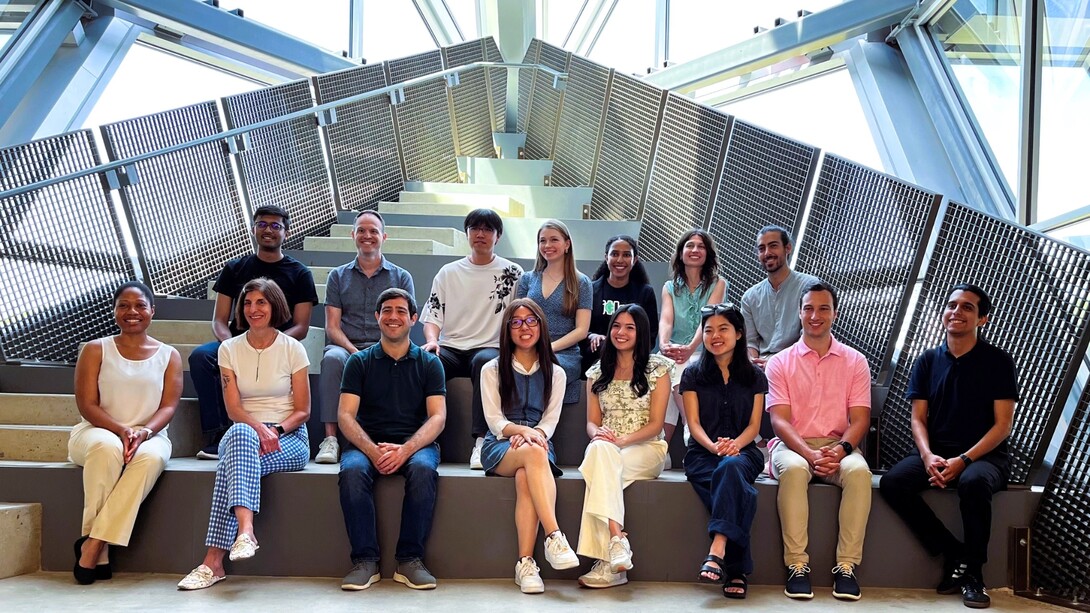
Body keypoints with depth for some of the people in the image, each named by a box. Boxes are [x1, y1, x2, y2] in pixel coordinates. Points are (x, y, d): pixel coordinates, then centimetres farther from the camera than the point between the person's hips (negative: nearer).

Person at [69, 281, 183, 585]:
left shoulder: (169, 356, 10)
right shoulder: (96, 350, 7)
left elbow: (168, 406, 1)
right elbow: (87, 405, -2)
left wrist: (144, 431, -21)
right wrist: (122, 430, -20)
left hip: (149, 436, 1)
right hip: (97, 432, -1)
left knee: (152, 456, -36)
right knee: (107, 446, -38)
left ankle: (94, 543, -32)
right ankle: (100, 549, -31)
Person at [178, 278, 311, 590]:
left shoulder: (293, 349, 2)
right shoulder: (229, 349, 8)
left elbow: (302, 411, 1)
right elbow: (233, 408, -2)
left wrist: (276, 430, -18)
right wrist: (259, 428, -22)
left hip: (289, 439, -2)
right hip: (243, 432, 2)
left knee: (233, 464, -33)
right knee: (241, 434, -37)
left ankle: (214, 560, -39)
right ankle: (245, 529, -48)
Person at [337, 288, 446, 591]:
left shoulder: (429, 363, 11)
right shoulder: (360, 362, 11)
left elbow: (438, 417, 0)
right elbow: (345, 415, 1)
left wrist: (405, 449, -19)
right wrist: (373, 451, -19)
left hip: (415, 444, 0)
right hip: (367, 443, 1)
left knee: (423, 469, -35)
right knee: (352, 471, -33)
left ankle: (410, 559, -23)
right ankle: (365, 560, -24)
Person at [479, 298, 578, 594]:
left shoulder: (555, 373, 16)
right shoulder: (492, 370, 11)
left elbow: (551, 420, 6)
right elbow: (494, 420, 1)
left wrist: (536, 433, -18)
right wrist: (522, 430, -20)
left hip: (538, 445, 1)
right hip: (499, 447, -1)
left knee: (525, 478, -37)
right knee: (534, 453, -38)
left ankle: (525, 563, -41)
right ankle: (554, 536, -47)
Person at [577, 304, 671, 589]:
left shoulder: (657, 368, 5)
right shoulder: (597, 372, 17)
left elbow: (655, 424, -2)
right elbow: (591, 421, 12)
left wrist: (622, 440, -19)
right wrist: (598, 433, -13)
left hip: (647, 450, -3)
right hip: (607, 450, 3)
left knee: (602, 460, -35)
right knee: (600, 449, -36)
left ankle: (609, 560, -41)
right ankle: (617, 540, -45)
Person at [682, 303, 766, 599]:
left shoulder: (755, 377, 11)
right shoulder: (692, 375, 9)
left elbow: (753, 426, 4)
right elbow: (694, 423, 1)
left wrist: (735, 444, -19)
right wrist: (713, 446, -21)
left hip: (743, 451, 0)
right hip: (702, 454, 0)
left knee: (730, 467, -38)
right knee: (737, 491, -34)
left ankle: (717, 550, -48)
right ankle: (737, 570, -38)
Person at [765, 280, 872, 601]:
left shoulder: (855, 361, 10)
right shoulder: (779, 362, 7)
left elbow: (860, 419, 2)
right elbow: (779, 420, -3)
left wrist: (841, 450, -19)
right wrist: (810, 454, -20)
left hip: (839, 446, 1)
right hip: (793, 445, -1)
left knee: (859, 471, -33)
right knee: (793, 469, -36)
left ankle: (846, 566, -26)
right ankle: (797, 565, -30)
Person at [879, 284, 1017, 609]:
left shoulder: (998, 361, 0)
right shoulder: (928, 361, 9)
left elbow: (1003, 424, -5)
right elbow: (918, 418, 6)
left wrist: (963, 460, -18)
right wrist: (928, 456, -15)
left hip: (984, 455, -3)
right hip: (936, 454, 4)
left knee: (973, 482, -38)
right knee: (892, 482, -25)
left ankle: (973, 571, -17)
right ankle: (954, 554, -12)